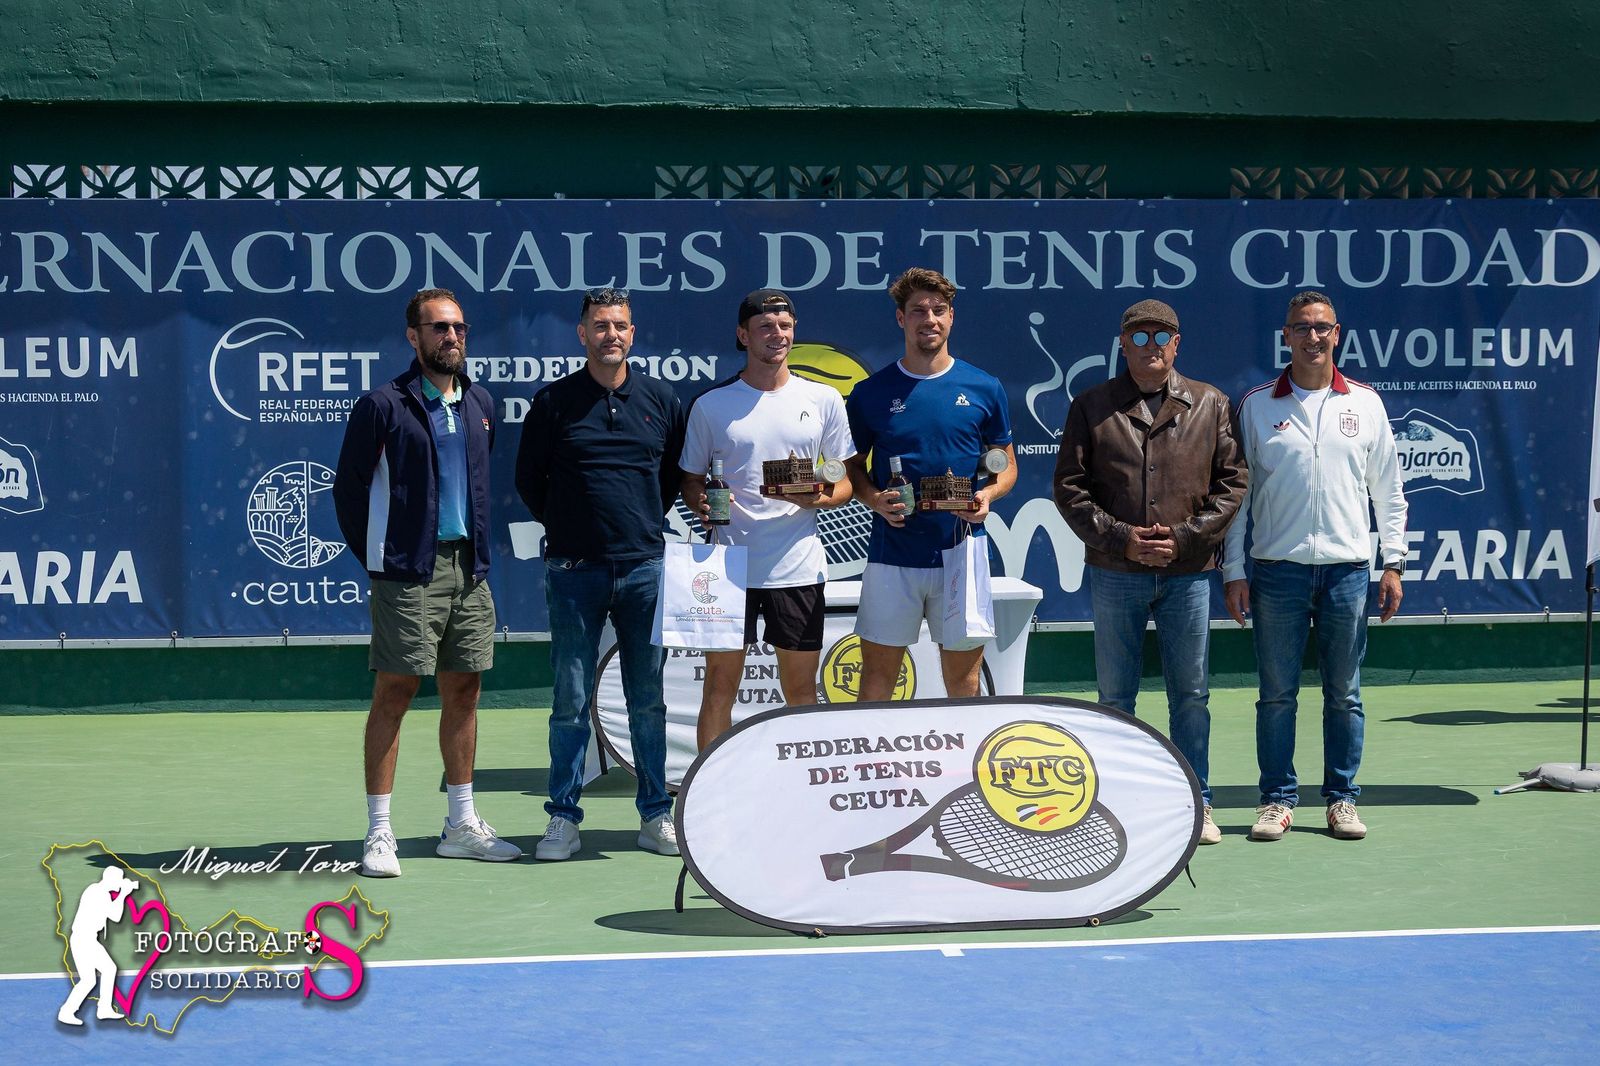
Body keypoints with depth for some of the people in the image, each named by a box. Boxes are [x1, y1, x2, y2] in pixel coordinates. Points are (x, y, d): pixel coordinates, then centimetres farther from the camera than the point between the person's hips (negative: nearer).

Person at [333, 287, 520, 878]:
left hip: (469, 568, 6)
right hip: (410, 573, -6)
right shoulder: (384, 404, -6)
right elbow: (349, 487, -2)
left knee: (463, 691, 10)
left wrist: (475, 549, 14)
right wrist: (376, 556, 0)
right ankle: (378, 833, 0)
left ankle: (462, 826, 19)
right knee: (394, 692, -4)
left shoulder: (479, 404, 12)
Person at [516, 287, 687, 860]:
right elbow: (529, 478, 10)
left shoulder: (662, 399, 7)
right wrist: (567, 525, 8)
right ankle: (563, 819, 8)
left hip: (644, 568, 1)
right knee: (571, 702, 1)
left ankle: (655, 817, 14)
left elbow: (680, 472, 18)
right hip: (574, 571, -1)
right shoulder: (554, 401, 2)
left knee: (648, 701, 7)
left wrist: (646, 520, 11)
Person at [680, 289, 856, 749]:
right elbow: (691, 481, 12)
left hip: (799, 567, 1)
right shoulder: (710, 405, 5)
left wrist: (819, 497, -12)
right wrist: (701, 503, -10)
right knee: (720, 685, 1)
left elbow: (845, 483, 9)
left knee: (801, 691, 6)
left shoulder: (824, 399, 7)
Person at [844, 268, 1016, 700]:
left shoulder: (984, 389, 4)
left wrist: (988, 494, -9)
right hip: (891, 557, 0)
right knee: (877, 675, 3)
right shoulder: (871, 393, 3)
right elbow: (852, 466, 11)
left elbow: (1007, 464, 12)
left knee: (963, 676, 7)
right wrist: (874, 498, -9)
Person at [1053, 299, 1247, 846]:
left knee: (1190, 693, 6)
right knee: (1115, 695, 6)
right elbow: (1069, 488, 1)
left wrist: (1185, 536, -8)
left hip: (1188, 573, 1)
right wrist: (1120, 537, -11)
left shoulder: (1210, 405, 7)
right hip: (1115, 574, 0)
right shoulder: (1091, 407, 4)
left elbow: (1232, 482, 4)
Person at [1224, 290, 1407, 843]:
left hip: (1347, 569, 1)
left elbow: (1387, 490, 11)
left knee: (1344, 693, 5)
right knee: (1276, 692, 1)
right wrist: (1233, 570, 0)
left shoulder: (1366, 403, 8)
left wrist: (1394, 563, 5)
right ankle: (1277, 799, 10)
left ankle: (1342, 798, 15)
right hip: (1277, 568, -1)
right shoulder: (1256, 406, 4)